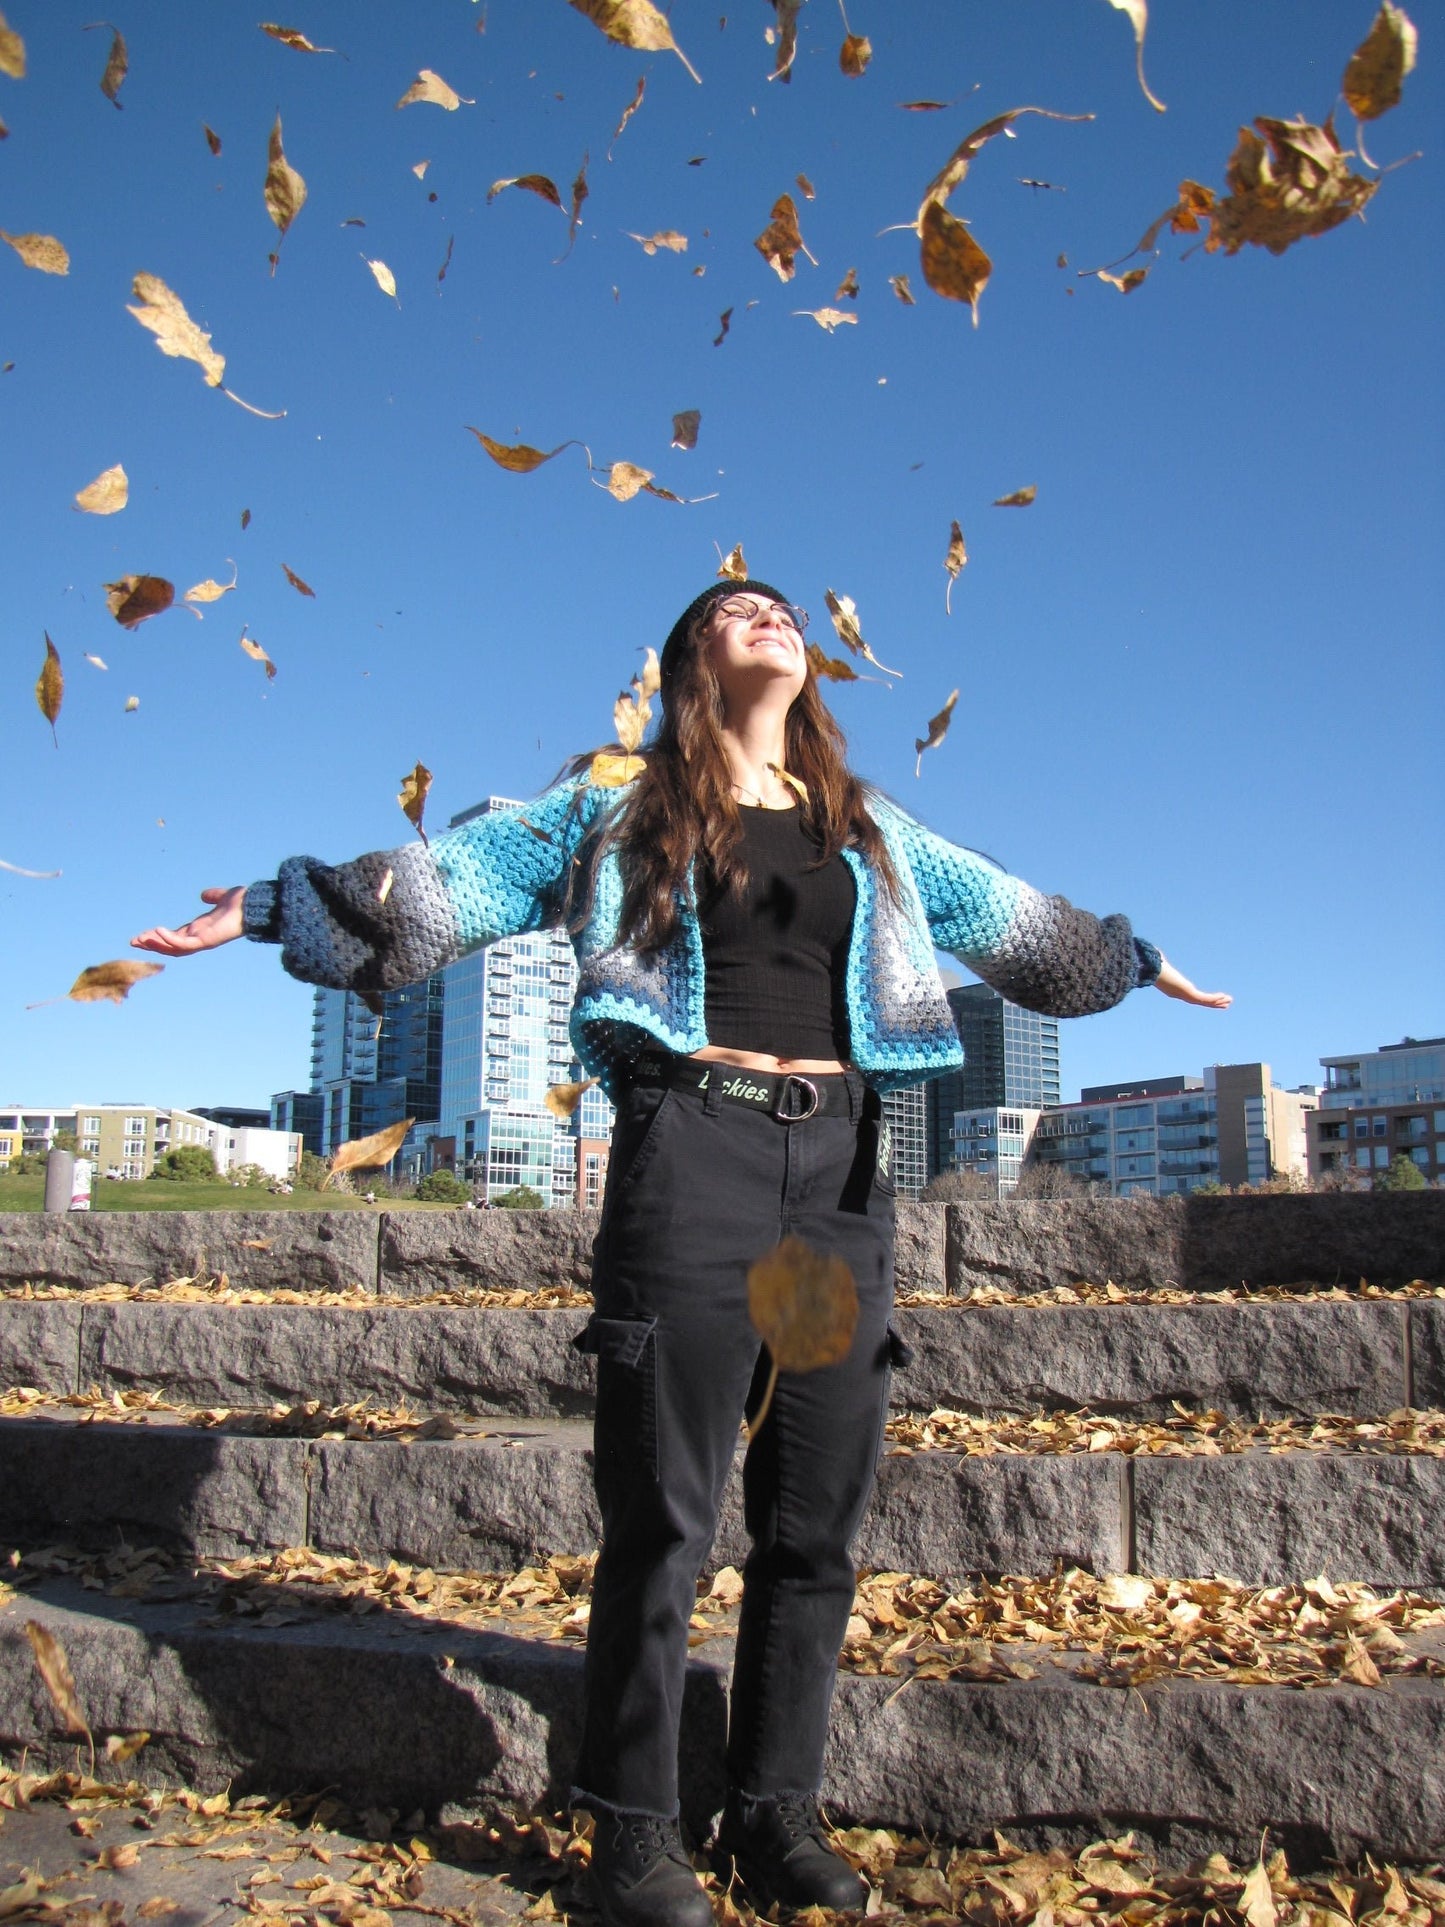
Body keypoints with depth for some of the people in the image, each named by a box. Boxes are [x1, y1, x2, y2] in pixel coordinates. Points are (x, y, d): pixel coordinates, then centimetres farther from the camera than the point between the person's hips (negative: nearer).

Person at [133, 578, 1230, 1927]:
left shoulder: (870, 831, 20)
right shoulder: (626, 808, 11)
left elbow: (1009, 918, 31)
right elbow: (455, 878, 7)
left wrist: (1137, 960, 38)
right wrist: (276, 906, 0)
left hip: (840, 1159, 4)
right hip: (690, 1151, -4)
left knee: (817, 1514, 7)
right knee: (664, 1511, -1)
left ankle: (774, 1809, 22)